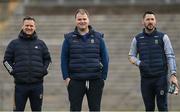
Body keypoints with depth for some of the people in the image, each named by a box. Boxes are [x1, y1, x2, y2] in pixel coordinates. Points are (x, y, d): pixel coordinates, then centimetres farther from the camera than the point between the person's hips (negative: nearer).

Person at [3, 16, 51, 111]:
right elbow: (7, 60, 10)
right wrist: (12, 71, -2)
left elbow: (47, 59, 20)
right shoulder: (14, 44, 6)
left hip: (37, 84, 2)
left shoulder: (41, 44, 12)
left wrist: (44, 70, 6)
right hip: (20, 84, -2)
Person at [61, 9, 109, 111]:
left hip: (95, 81, 1)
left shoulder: (98, 37, 5)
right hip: (75, 81, 0)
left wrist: (103, 77, 1)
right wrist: (66, 77, -3)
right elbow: (64, 60, 5)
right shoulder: (69, 38, 4)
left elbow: (105, 59, 7)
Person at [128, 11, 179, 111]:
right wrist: (138, 63, -8)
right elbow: (131, 56, 15)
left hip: (161, 77, -2)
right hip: (146, 79, 2)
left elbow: (170, 57, -2)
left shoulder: (163, 37, 2)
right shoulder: (137, 39, 8)